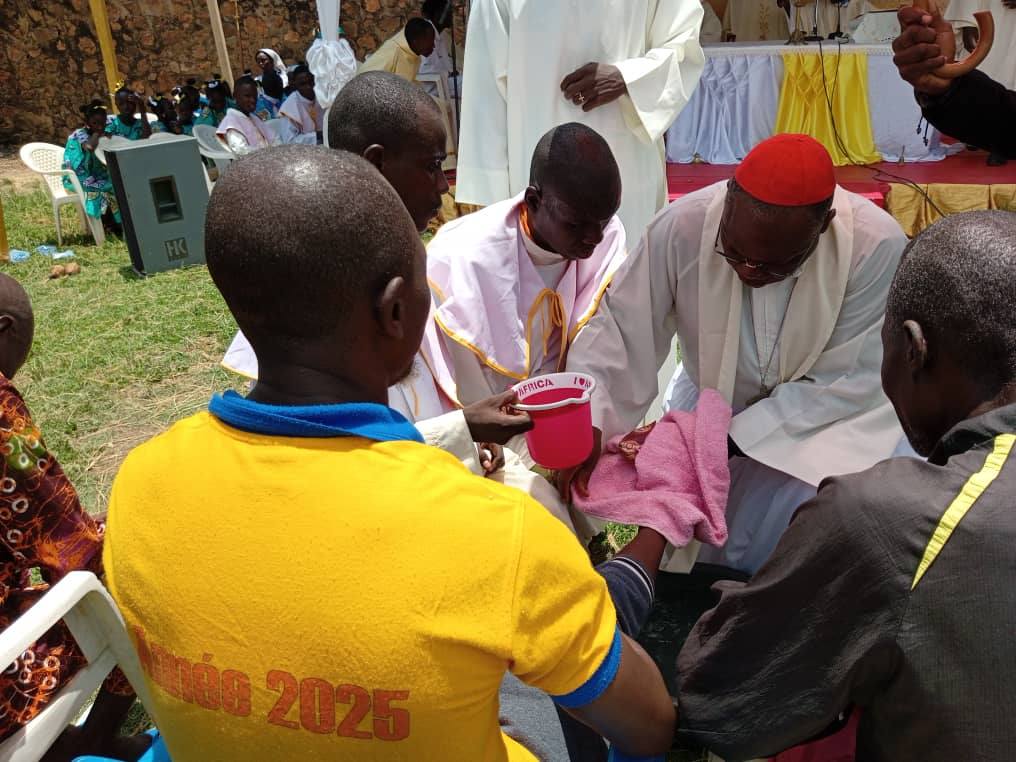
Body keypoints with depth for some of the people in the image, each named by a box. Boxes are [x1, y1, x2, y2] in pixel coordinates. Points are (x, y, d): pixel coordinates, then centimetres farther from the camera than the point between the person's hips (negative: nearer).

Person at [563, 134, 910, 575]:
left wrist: (727, 440, -29)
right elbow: (617, 330, -19)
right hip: (710, 397, 1)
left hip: (831, 416, 0)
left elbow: (840, 382, -22)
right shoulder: (683, 227, -27)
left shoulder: (876, 244, -29)